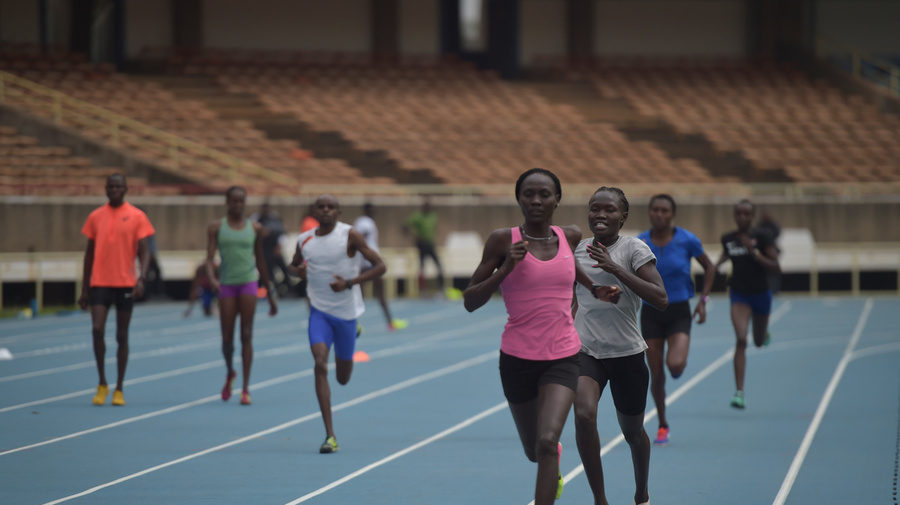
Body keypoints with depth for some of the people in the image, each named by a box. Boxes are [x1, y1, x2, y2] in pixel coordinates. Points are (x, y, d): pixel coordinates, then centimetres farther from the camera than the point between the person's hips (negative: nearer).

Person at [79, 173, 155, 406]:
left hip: (125, 284, -1)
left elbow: (144, 251, -2)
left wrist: (142, 277, -19)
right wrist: (84, 289, 10)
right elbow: (90, 253, 12)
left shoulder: (137, 217, 1)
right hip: (99, 283, 1)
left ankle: (119, 389, 14)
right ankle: (102, 384, 1)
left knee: (122, 336, 4)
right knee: (97, 330, -13)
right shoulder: (96, 217, 8)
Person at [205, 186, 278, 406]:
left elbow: (260, 261, 15)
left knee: (246, 336, -6)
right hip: (226, 284, 0)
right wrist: (211, 279, -25)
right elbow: (210, 258, -5)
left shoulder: (255, 228, 8)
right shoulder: (216, 227, 3)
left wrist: (270, 293, 16)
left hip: (249, 282, 0)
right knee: (227, 337, 2)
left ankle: (246, 389, -5)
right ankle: (229, 373, 32)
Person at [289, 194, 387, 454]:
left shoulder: (350, 235, -11)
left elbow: (380, 266, -11)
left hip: (346, 312, -1)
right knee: (320, 365, -20)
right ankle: (330, 435, -18)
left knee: (343, 378, 12)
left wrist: (350, 283, -22)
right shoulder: (304, 240, 1)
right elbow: (293, 264, 22)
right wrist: (299, 271, -3)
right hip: (319, 310, 1)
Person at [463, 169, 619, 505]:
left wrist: (595, 288, 8)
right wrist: (505, 268, -21)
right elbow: (470, 301, -7)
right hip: (517, 359, 0)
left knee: (547, 442, -22)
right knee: (533, 451, 17)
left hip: (563, 356, 0)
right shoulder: (503, 240, -7)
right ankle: (554, 473, 55)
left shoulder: (571, 237, 1)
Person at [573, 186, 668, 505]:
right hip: (585, 351, 2)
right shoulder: (577, 250, 6)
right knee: (584, 414, -25)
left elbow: (661, 299, -21)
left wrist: (615, 268, -26)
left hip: (626, 353, -2)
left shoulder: (634, 249, -9)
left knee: (632, 432, 13)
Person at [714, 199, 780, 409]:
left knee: (759, 342, 18)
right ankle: (739, 392, -21)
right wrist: (718, 264, 3)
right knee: (741, 339, -19)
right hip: (739, 295, 0)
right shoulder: (727, 238, -2)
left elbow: (776, 268, -15)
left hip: (760, 294, 0)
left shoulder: (762, 237, -12)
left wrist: (754, 253, -25)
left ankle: (764, 334, 59)